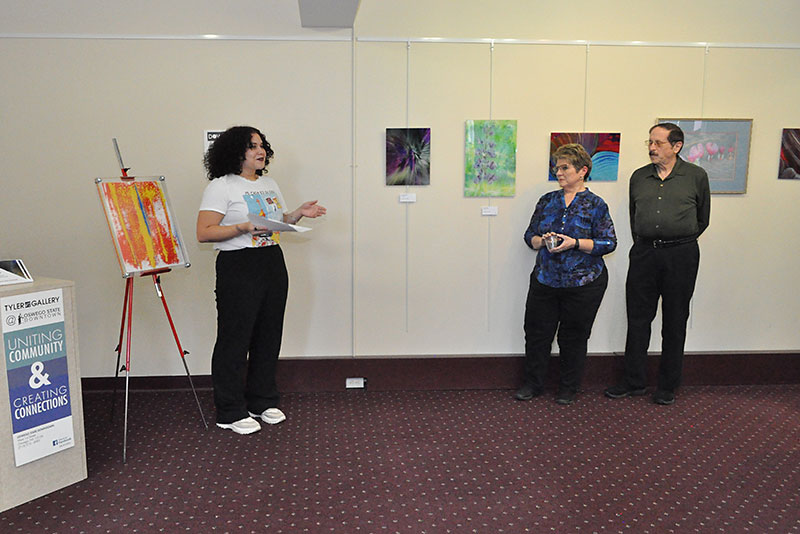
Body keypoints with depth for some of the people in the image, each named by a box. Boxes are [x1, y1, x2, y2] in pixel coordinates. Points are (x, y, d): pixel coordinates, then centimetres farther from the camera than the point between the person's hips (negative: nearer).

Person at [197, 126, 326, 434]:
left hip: (273, 264, 7)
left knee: (269, 336, 12)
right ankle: (230, 413, 10)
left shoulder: (269, 185, 16)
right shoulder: (221, 186, -7)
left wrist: (298, 214, 6)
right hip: (238, 267, -7)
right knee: (234, 339, -2)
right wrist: (243, 228, -24)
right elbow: (204, 233, -14)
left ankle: (263, 402, 26)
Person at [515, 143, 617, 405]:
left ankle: (568, 388, 24)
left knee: (573, 337, 7)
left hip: (583, 283, -3)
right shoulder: (547, 201, 8)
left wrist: (575, 243, -18)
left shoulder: (596, 205, -3)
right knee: (536, 332, 7)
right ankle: (532, 384, 23)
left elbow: (609, 243, -6)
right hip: (545, 280, 4)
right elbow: (530, 236, 11)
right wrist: (542, 240, -11)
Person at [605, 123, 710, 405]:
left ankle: (667, 385, 18)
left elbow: (703, 218, 12)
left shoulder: (696, 176, 1)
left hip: (681, 255, -2)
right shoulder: (639, 177, 10)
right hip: (644, 253, 3)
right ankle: (635, 380, 17)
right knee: (638, 319, 5)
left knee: (674, 322, 6)